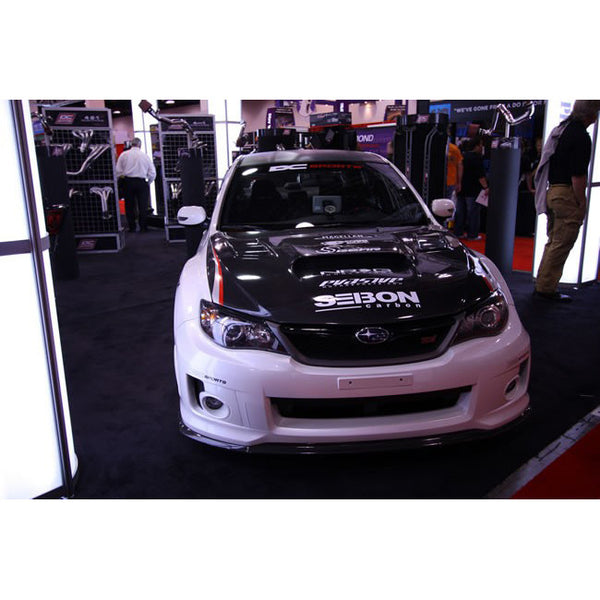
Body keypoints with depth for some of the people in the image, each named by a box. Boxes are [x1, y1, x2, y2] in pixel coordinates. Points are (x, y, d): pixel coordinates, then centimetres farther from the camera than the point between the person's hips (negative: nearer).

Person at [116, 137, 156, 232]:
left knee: (129, 205, 9)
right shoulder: (145, 155, 3)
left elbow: (118, 171, 0)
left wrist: (119, 178, 16)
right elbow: (152, 173, 2)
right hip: (141, 182, -1)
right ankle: (143, 226, 2)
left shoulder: (124, 155, 4)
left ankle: (132, 227, 11)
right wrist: (148, 183, 15)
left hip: (127, 182, 1)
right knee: (143, 206, 3)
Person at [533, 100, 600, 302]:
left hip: (552, 191, 9)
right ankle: (546, 288, 1)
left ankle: (543, 285, 21)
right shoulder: (580, 136, -15)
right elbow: (577, 175, -18)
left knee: (553, 242, 16)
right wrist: (581, 204, -12)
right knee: (561, 245, -3)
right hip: (567, 194, -9)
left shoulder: (561, 128, 14)